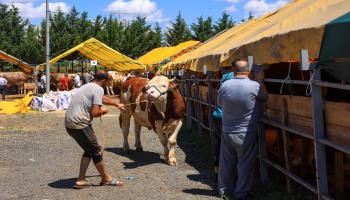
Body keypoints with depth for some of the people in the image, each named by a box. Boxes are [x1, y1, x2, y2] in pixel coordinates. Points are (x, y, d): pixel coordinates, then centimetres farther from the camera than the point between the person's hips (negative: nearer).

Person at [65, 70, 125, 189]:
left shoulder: (87, 86, 19)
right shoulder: (98, 89, -10)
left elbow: (103, 99, 37)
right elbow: (95, 113, -18)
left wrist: (117, 104, 49)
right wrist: (103, 111, 3)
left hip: (69, 123, 9)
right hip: (79, 124, -9)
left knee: (89, 150, 19)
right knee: (96, 151, 6)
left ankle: (81, 180, 18)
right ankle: (106, 179, 21)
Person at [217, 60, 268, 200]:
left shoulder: (225, 86, -6)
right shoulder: (254, 86, -16)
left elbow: (219, 103, 10)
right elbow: (265, 97, 4)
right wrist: (260, 81, 11)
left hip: (227, 132, 3)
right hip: (247, 134, -3)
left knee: (226, 162, 14)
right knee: (245, 165, 8)